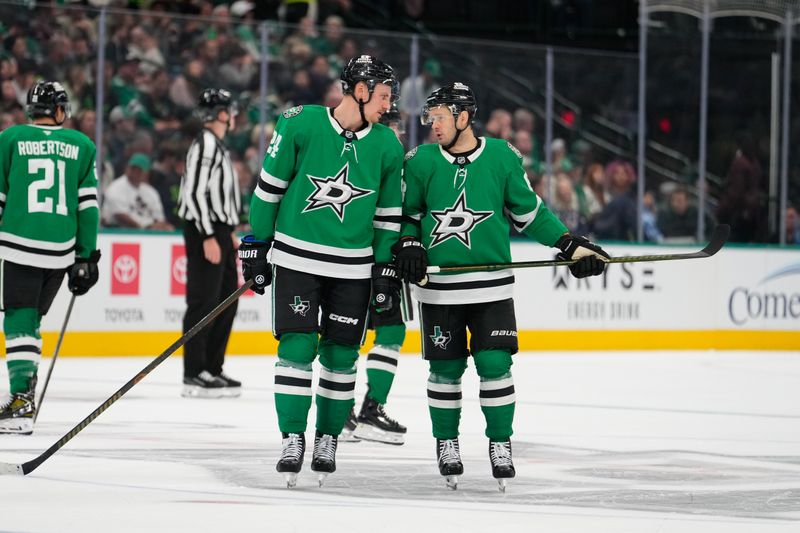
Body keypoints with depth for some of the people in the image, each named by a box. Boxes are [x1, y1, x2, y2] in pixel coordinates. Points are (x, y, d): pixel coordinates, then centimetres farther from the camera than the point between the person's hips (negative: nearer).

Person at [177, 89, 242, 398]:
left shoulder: (216, 145, 18)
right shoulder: (205, 144, -14)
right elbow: (194, 192, -21)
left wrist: (228, 232, 23)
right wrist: (209, 237, -22)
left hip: (218, 230, 10)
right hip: (204, 232, -10)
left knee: (227, 301, 13)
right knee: (204, 301, -9)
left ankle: (212, 368, 19)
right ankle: (194, 375, -8)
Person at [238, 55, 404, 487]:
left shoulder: (387, 147, 1)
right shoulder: (300, 124, -9)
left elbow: (388, 213, 10)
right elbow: (269, 186, -1)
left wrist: (387, 269, 7)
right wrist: (255, 244, 0)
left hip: (352, 268, 3)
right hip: (297, 257, -3)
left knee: (340, 355, 4)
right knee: (297, 348, -9)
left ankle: (328, 441, 17)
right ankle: (293, 440, -2)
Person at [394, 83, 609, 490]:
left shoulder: (502, 157, -1)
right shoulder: (421, 162, 0)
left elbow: (528, 211, 8)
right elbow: (407, 212, 12)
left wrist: (571, 244, 3)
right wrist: (409, 243, -7)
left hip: (491, 285, -1)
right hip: (438, 285, 1)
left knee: (494, 364, -6)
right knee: (445, 368, 4)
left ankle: (500, 443, 9)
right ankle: (446, 444, 20)